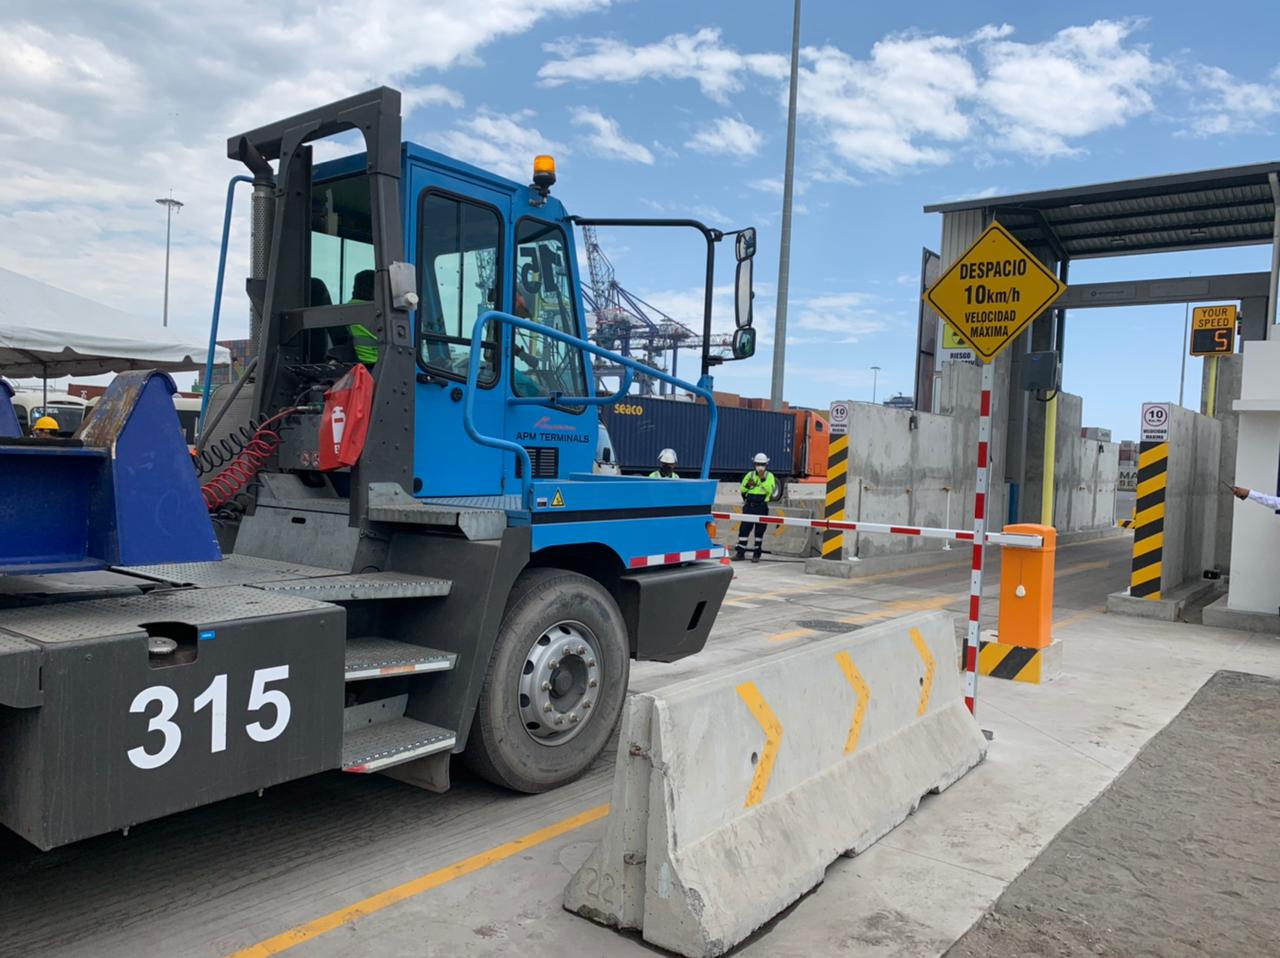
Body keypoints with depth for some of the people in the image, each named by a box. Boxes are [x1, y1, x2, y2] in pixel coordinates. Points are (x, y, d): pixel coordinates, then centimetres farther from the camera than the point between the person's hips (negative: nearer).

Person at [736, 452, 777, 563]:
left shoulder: (769, 476, 2)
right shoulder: (750, 475, 10)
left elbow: (770, 489, -14)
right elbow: (742, 489, 9)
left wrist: (763, 479, -22)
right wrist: (748, 485, -11)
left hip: (761, 507, -2)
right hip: (749, 506, 2)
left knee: (759, 531, 3)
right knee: (744, 529, 0)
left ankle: (757, 555, 10)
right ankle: (740, 553, 5)